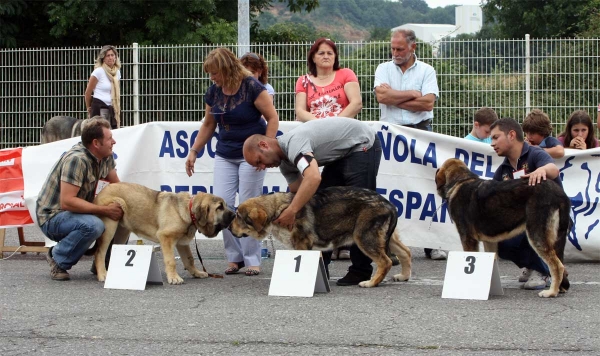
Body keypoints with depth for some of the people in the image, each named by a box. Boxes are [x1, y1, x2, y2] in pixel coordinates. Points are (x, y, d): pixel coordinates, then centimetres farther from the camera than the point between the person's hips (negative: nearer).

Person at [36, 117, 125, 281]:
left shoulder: (106, 157, -1)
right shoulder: (77, 159, -27)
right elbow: (67, 201, -31)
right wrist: (105, 210, -30)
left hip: (79, 211, 8)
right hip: (52, 217, -8)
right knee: (93, 225, -35)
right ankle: (58, 258, -11)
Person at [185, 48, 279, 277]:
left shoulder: (252, 87, -15)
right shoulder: (214, 92, 2)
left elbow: (272, 118, -12)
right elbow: (208, 124, 14)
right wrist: (194, 151, 10)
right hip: (225, 155, 5)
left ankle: (252, 260, 5)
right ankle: (234, 257, 5)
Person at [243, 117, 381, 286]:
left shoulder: (294, 141, -30)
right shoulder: (284, 163, 1)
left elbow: (313, 178, -46)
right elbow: (297, 191, 3)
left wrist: (291, 211, -47)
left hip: (363, 145, -10)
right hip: (341, 153, 10)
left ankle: (361, 271, -6)